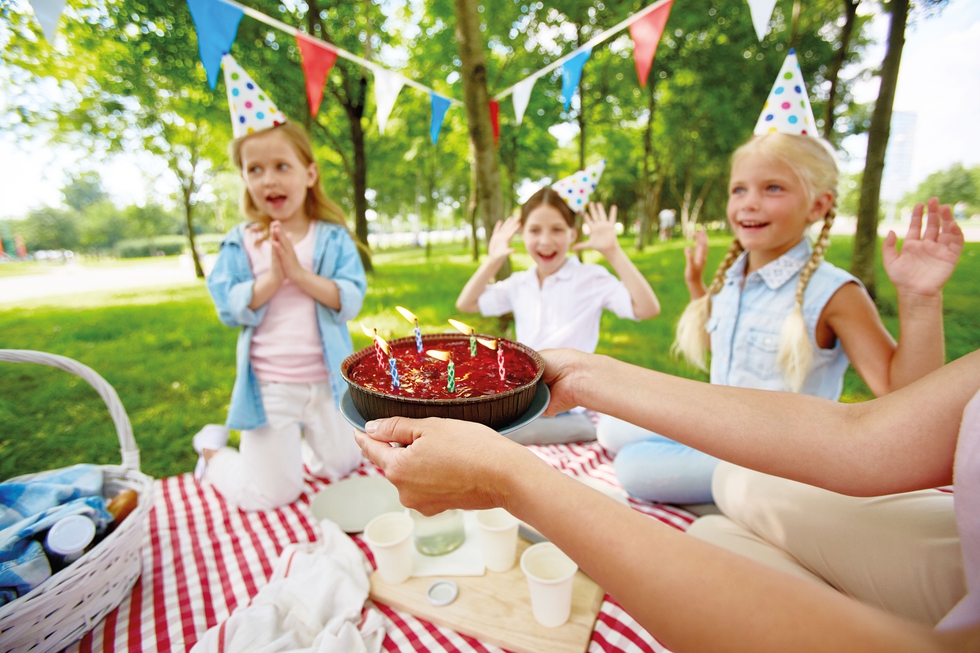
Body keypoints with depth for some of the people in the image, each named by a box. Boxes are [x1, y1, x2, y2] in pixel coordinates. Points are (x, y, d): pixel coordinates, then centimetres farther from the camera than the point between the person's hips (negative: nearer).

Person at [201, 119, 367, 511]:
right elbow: (230, 309, -8)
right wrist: (271, 278, -20)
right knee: (271, 495, 6)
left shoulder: (333, 238, -2)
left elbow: (350, 301, -13)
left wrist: (300, 273, -23)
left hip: (327, 381, 2)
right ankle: (212, 451, 34)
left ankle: (297, 442, 46)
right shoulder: (240, 243, -1)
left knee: (341, 468, 18)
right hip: (269, 386, -1)